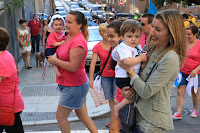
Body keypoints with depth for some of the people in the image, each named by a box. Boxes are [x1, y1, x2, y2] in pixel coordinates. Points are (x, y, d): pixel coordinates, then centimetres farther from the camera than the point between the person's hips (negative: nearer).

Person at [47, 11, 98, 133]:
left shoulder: (78, 42, -24)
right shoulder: (69, 36, 6)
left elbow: (73, 67, -28)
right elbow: (63, 55, 22)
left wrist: (55, 60, -15)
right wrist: (54, 58, 0)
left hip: (74, 86, -10)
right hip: (77, 84, 10)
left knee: (61, 116, 3)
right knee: (82, 115, 18)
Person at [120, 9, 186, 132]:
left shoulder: (170, 59, -21)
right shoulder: (148, 48, 3)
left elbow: (146, 92, -22)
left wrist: (129, 69, -16)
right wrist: (128, 90, -7)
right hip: (140, 113, 8)